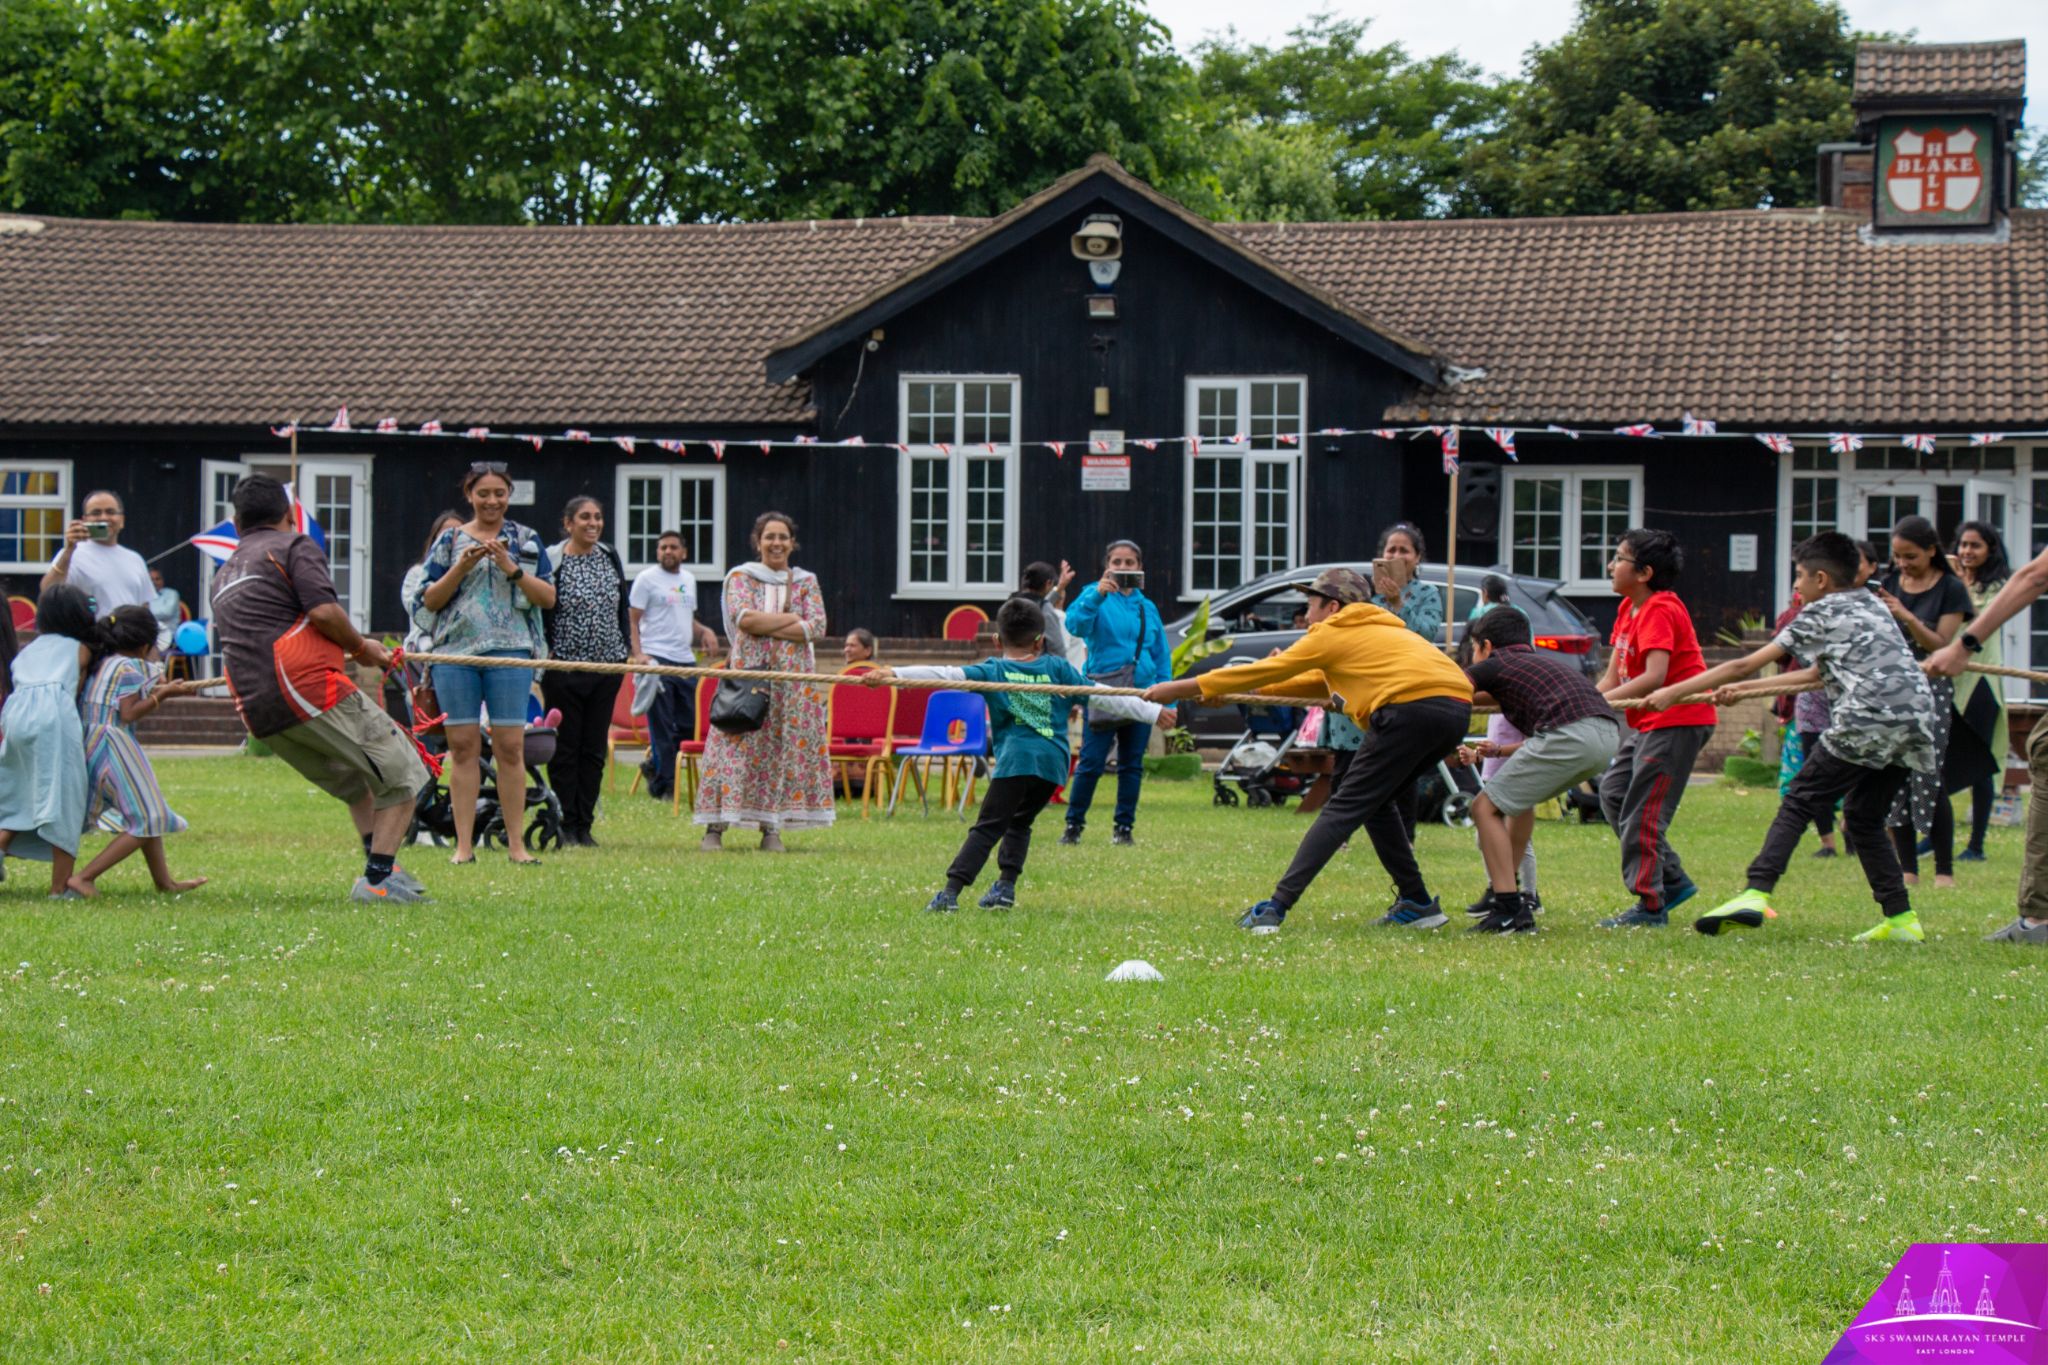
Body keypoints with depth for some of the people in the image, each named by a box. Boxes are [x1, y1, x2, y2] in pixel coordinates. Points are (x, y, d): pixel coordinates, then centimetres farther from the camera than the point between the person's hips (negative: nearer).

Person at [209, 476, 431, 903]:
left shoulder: (223, 576, 25)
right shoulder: (294, 545, 3)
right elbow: (324, 611, -13)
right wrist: (361, 648, 4)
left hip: (260, 716, 8)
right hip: (310, 689, -8)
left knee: (358, 786, 24)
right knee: (404, 776, 1)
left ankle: (380, 870, 13)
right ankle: (379, 879, -8)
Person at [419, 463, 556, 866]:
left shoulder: (527, 540, 11)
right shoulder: (450, 540, 12)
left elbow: (548, 598, 4)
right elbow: (430, 601, 7)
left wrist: (511, 568, -9)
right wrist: (461, 568, -8)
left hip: (510, 651, -1)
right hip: (455, 651, 1)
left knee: (510, 746, -5)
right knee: (463, 746, -1)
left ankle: (516, 843, 1)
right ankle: (464, 844, 3)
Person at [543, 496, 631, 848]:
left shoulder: (611, 558, 10)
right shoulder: (551, 562, -7)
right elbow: (538, 610, -5)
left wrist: (625, 646, 11)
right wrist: (546, 651, -10)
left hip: (607, 666, 5)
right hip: (564, 669, -5)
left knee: (595, 749, 6)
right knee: (565, 749, -1)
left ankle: (584, 824, 11)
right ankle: (565, 824, 5)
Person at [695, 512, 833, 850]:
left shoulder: (806, 581, 12)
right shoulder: (742, 576, 7)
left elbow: (817, 626, -2)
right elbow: (742, 616, -10)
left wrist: (764, 625, -9)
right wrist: (791, 619, -8)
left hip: (794, 677, 2)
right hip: (749, 672, -2)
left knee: (786, 748, -2)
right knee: (740, 746, -7)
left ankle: (772, 828, 2)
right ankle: (715, 827, -6)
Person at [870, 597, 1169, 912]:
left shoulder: (992, 671, 9)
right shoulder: (1057, 668, 16)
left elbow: (944, 675, -3)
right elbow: (1100, 695, 18)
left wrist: (894, 673, -8)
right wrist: (1152, 712, 24)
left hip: (1015, 760, -3)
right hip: (1054, 762, 3)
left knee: (988, 827, -6)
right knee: (1020, 821, 22)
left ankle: (951, 891, -17)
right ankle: (1006, 885, 10)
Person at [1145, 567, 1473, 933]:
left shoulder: (1333, 632, 10)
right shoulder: (1382, 629, 34)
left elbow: (1266, 670, 12)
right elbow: (1320, 682, 42)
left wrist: (1181, 688, 17)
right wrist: (1235, 691, 42)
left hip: (1412, 708, -8)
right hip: (1456, 713, 8)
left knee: (1342, 810, -6)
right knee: (1375, 803, 23)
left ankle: (1277, 907, -11)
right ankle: (1417, 904, 20)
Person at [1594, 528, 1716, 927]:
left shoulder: (1660, 611, -18)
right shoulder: (1628, 609, 11)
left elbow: (1654, 676, -30)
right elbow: (1612, 678, 9)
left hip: (1679, 719, -10)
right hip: (1648, 723, 10)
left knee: (1642, 812, -10)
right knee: (1613, 791, 13)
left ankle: (1650, 906, -4)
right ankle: (1672, 879, 17)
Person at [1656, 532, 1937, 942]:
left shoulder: (1821, 614, 8)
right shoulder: (1871, 606, 29)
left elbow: (1745, 665, 7)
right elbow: (1817, 674, 37)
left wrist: (1674, 692, 12)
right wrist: (1745, 690, 41)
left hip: (1870, 719, -7)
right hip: (1917, 721, 7)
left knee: (1798, 803, -5)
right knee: (1863, 817, 19)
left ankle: (1756, 894, -19)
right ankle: (1901, 919, 13)